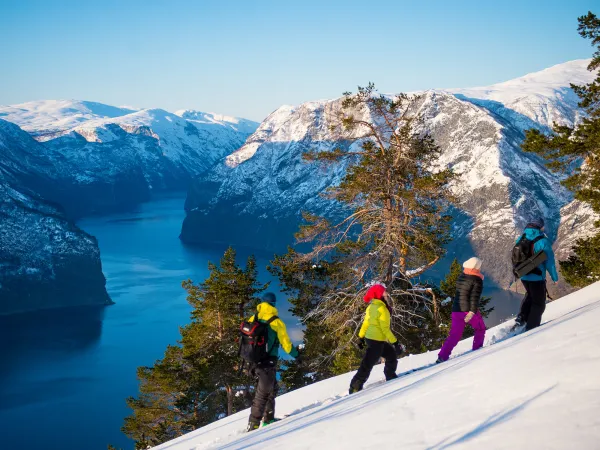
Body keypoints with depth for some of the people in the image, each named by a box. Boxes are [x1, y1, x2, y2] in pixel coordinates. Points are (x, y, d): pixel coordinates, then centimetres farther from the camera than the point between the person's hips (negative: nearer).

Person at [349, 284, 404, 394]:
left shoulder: (371, 307, 6)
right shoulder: (382, 309, -20)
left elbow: (366, 323, 13)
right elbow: (385, 329, -20)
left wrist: (361, 337, 20)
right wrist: (395, 343, -15)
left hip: (369, 337, 9)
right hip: (376, 341, -9)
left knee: (392, 354, 23)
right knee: (367, 365, -3)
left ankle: (390, 377, 35)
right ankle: (355, 388, -1)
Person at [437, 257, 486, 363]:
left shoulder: (461, 277, 13)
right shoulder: (477, 280, -9)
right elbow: (475, 297, -18)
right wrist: (472, 311, -24)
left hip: (456, 310, 6)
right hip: (468, 310, -6)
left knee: (455, 334, 6)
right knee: (480, 328, 19)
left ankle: (442, 356, -7)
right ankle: (477, 349, 19)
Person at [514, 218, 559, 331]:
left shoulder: (520, 239, 1)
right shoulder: (543, 241, -16)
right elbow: (549, 261, -13)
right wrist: (555, 277, -2)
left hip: (523, 276, 6)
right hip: (537, 277, -6)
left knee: (529, 295, 30)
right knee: (538, 303, 9)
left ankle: (521, 318, 16)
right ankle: (531, 327, 9)